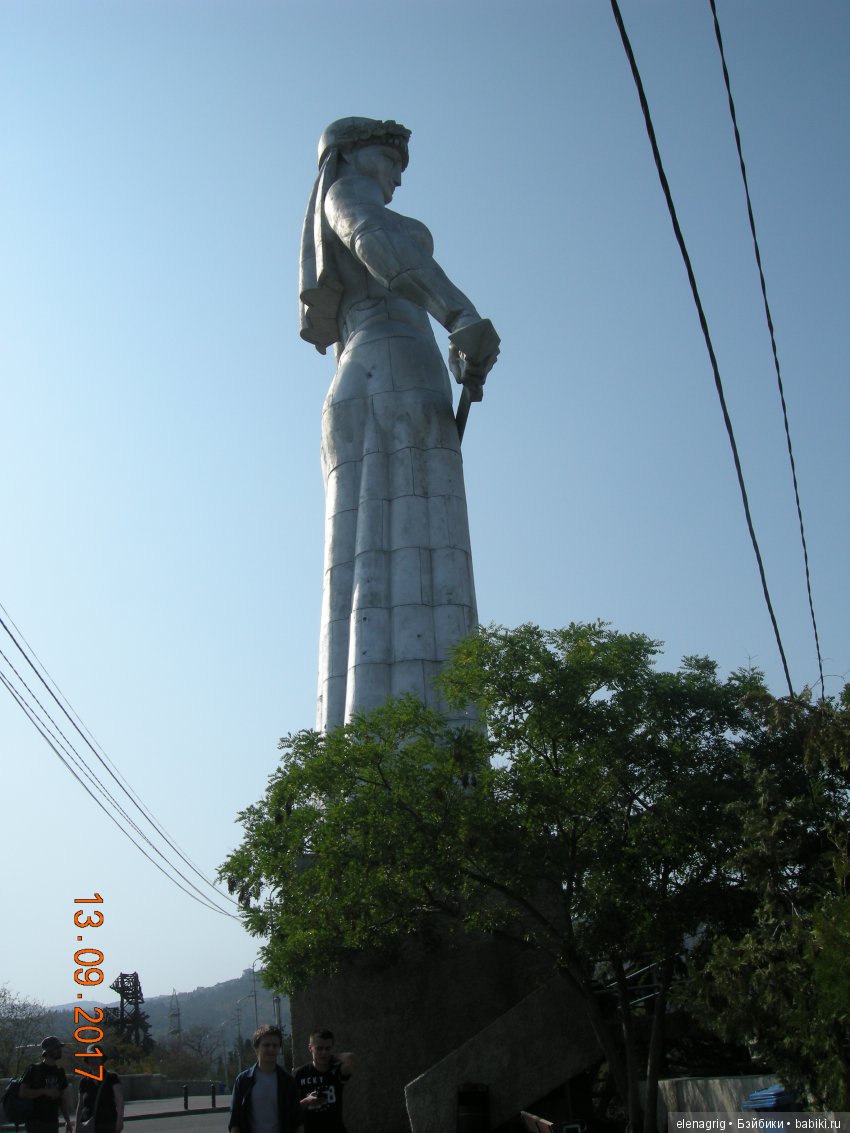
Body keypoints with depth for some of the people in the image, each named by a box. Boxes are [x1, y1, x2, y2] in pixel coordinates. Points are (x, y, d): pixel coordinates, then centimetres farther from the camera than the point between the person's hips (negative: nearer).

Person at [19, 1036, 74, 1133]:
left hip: (53, 1121, 6)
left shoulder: (60, 1071, 13)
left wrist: (68, 1121, 12)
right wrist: (45, 1091, -20)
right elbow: (23, 1092, -14)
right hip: (36, 1122, -6)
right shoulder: (34, 1069, -4)